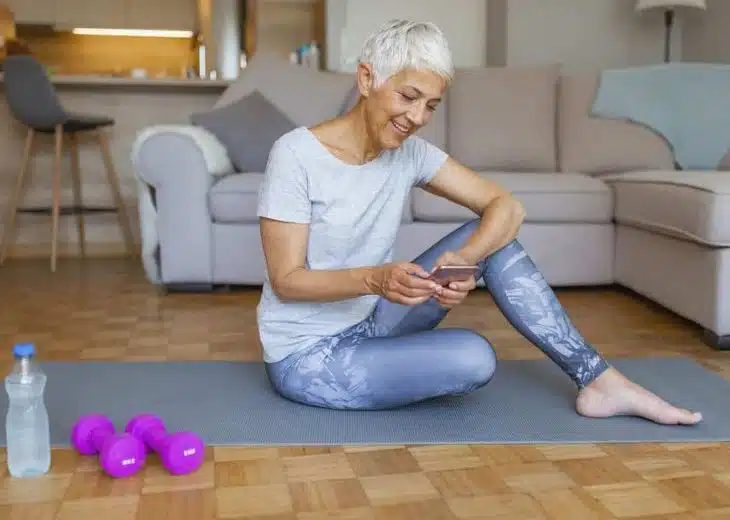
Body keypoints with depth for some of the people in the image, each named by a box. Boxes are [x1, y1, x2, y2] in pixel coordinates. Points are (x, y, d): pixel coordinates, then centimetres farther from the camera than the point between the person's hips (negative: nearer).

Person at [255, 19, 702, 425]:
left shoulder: (410, 152, -2)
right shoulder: (296, 155, -19)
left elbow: (507, 207, -6)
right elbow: (286, 280, -19)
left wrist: (464, 258, -27)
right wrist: (374, 279, -36)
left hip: (367, 325, 6)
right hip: (306, 356, -6)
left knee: (492, 237, -10)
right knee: (473, 358, -29)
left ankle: (599, 381, -7)